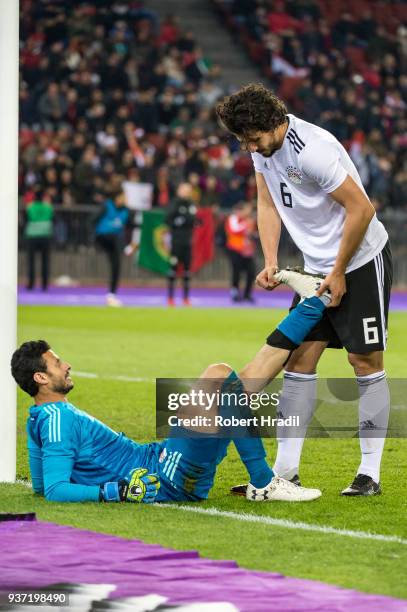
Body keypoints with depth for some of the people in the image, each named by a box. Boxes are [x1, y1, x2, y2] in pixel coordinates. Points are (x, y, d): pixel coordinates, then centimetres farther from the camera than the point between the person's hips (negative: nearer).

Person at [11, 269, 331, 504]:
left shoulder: (40, 420, 15)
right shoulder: (59, 419, -14)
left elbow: (40, 486, 26)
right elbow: (54, 490, -24)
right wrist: (117, 491, -30)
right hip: (166, 480, -10)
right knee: (219, 374, -18)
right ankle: (264, 484, -16)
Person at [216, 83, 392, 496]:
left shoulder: (311, 149, -27)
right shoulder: (263, 146, -1)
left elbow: (361, 209, -23)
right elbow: (268, 205, 10)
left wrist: (339, 273, -16)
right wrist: (270, 262, -3)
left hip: (361, 260, -8)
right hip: (317, 266, 8)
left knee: (365, 362, -5)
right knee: (299, 360, 2)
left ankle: (370, 473, 0)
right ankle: (285, 471, 4)